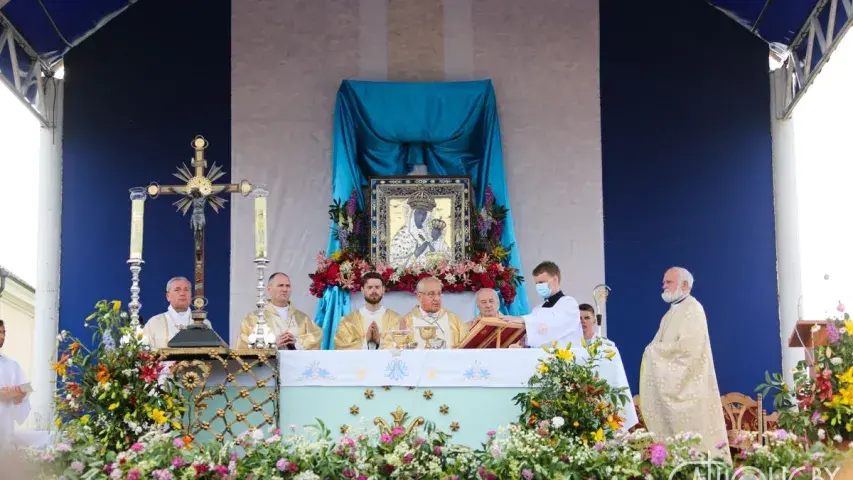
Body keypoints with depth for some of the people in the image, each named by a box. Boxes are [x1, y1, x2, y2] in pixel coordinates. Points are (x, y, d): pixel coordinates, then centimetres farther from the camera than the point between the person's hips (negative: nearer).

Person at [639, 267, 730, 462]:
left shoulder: (692, 309, -9)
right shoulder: (672, 312, 19)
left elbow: (688, 346, -20)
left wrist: (655, 349, -10)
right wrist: (654, 350, 0)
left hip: (688, 385, -9)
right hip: (672, 385, 9)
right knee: (676, 438, 5)